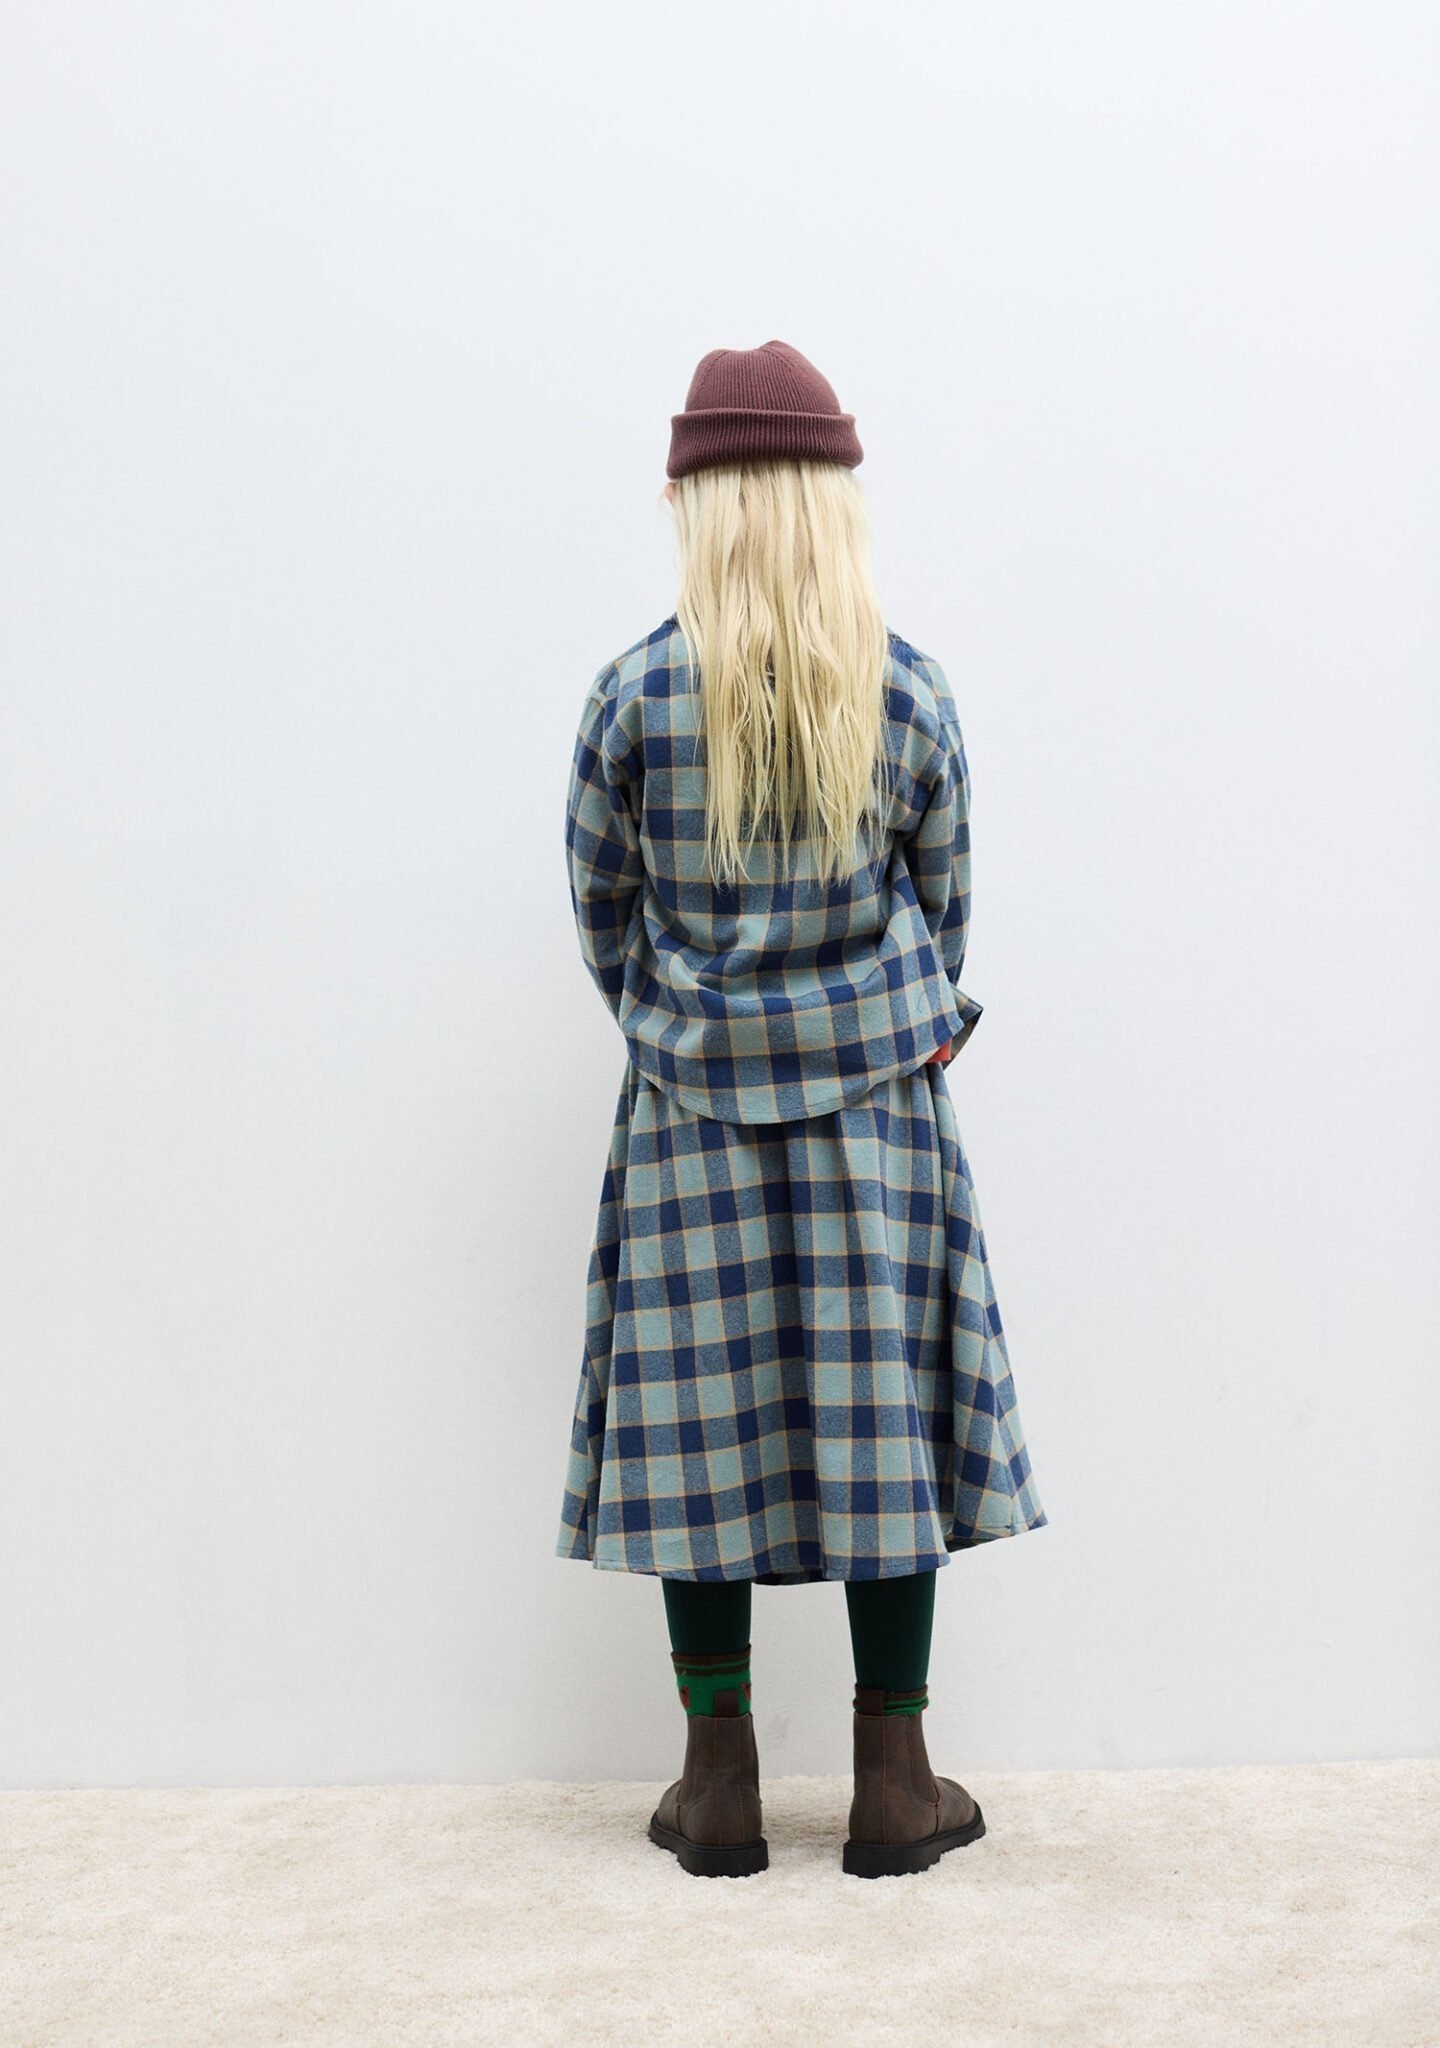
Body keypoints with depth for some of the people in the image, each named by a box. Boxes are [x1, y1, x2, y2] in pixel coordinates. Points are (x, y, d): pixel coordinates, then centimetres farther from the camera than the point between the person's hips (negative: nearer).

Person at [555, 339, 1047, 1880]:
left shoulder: (635, 697, -8)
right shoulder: (912, 699, -5)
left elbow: (602, 915, 2)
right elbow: (942, 904, 4)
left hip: (692, 1108, 0)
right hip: (877, 1104, 1)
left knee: (702, 1424, 7)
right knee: (882, 1420, 6)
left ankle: (720, 1782, 16)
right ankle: (892, 1783, 15)